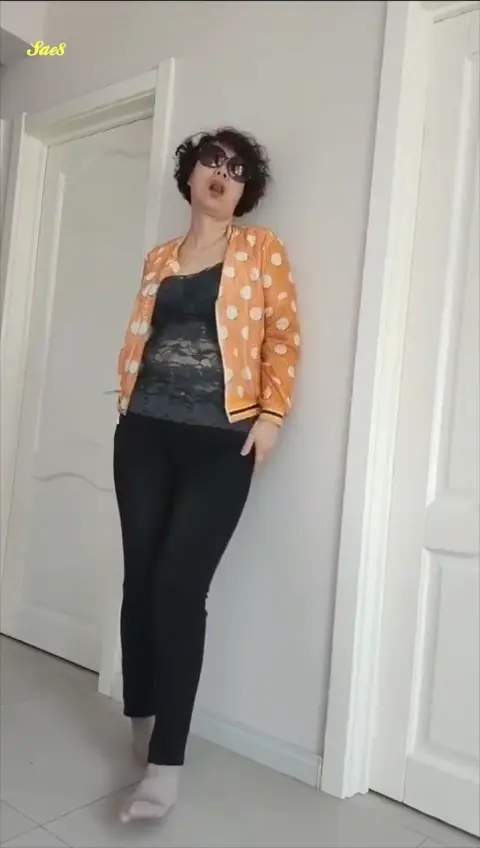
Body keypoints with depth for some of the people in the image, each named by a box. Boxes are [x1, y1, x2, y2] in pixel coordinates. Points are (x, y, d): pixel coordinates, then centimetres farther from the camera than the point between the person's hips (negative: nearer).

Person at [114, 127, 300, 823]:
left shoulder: (261, 249, 6)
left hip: (221, 442, -4)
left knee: (180, 584, -11)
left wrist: (272, 414, -8)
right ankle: (143, 718, 27)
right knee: (141, 577, 6)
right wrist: (129, 404, 10)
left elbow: (283, 337, 1)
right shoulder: (159, 258, 17)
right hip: (145, 434, 4)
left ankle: (165, 762, 0)